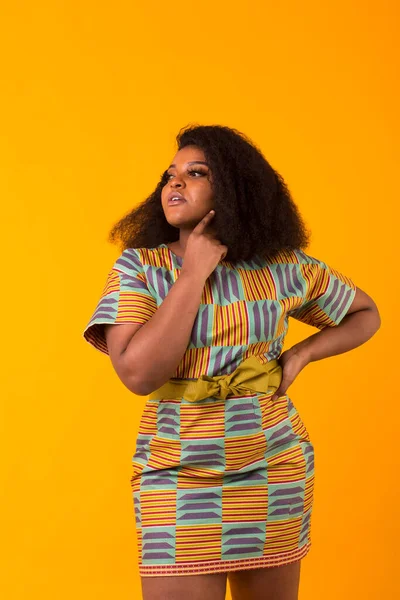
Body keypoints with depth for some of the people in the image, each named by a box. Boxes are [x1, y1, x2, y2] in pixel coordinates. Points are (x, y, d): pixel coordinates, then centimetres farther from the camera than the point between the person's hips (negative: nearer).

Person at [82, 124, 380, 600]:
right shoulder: (138, 266, -6)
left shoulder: (284, 266, -1)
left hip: (275, 471, 3)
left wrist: (300, 354, -3)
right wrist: (193, 274, -16)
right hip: (178, 477, -2)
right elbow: (138, 374, -19)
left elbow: (366, 314, 14)